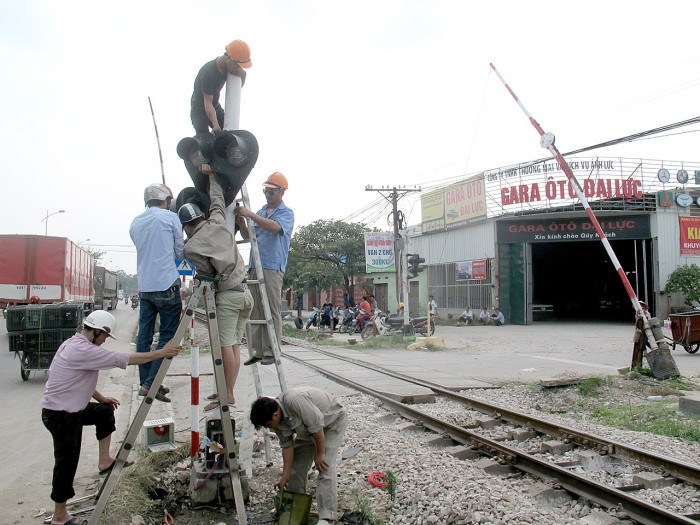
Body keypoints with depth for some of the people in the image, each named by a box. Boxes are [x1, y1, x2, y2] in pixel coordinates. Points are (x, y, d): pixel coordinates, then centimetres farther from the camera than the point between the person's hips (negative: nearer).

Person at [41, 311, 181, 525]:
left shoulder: (74, 344, 8)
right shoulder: (83, 350, -23)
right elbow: (125, 359, -24)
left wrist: (101, 398, 20)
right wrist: (161, 353, -19)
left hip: (72, 409, 10)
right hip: (61, 415, -10)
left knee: (104, 411, 19)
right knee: (66, 464, 1)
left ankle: (104, 460, 19)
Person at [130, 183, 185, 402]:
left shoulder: (135, 223, 15)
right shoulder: (170, 217, -1)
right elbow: (181, 253, 4)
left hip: (144, 287, 6)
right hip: (166, 286, -6)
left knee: (144, 335, 9)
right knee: (168, 335, -1)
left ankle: (145, 382, 15)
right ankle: (151, 384, -6)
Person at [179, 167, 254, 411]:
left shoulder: (190, 247, -6)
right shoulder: (218, 222, 6)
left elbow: (207, 272, -2)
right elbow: (217, 199, 22)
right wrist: (212, 174, 34)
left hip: (227, 295, -6)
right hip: (246, 292, 6)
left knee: (225, 345, -3)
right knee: (234, 344, 9)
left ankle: (227, 395, 0)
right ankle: (226, 390, 16)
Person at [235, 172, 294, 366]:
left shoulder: (286, 213, 2)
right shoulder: (261, 212, 21)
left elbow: (274, 227, -20)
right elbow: (248, 236, 20)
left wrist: (249, 214, -20)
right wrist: (241, 224, 0)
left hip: (273, 267, -6)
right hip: (254, 266, 7)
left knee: (272, 310, -7)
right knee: (255, 310, 5)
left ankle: (271, 351, -3)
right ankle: (256, 350, 9)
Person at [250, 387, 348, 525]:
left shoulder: (295, 400, -38)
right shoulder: (278, 420, -10)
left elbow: (316, 425, -32)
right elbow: (287, 445, -4)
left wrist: (320, 454, -23)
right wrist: (285, 477, -4)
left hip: (333, 421, -8)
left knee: (325, 467, -18)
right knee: (297, 463, 8)